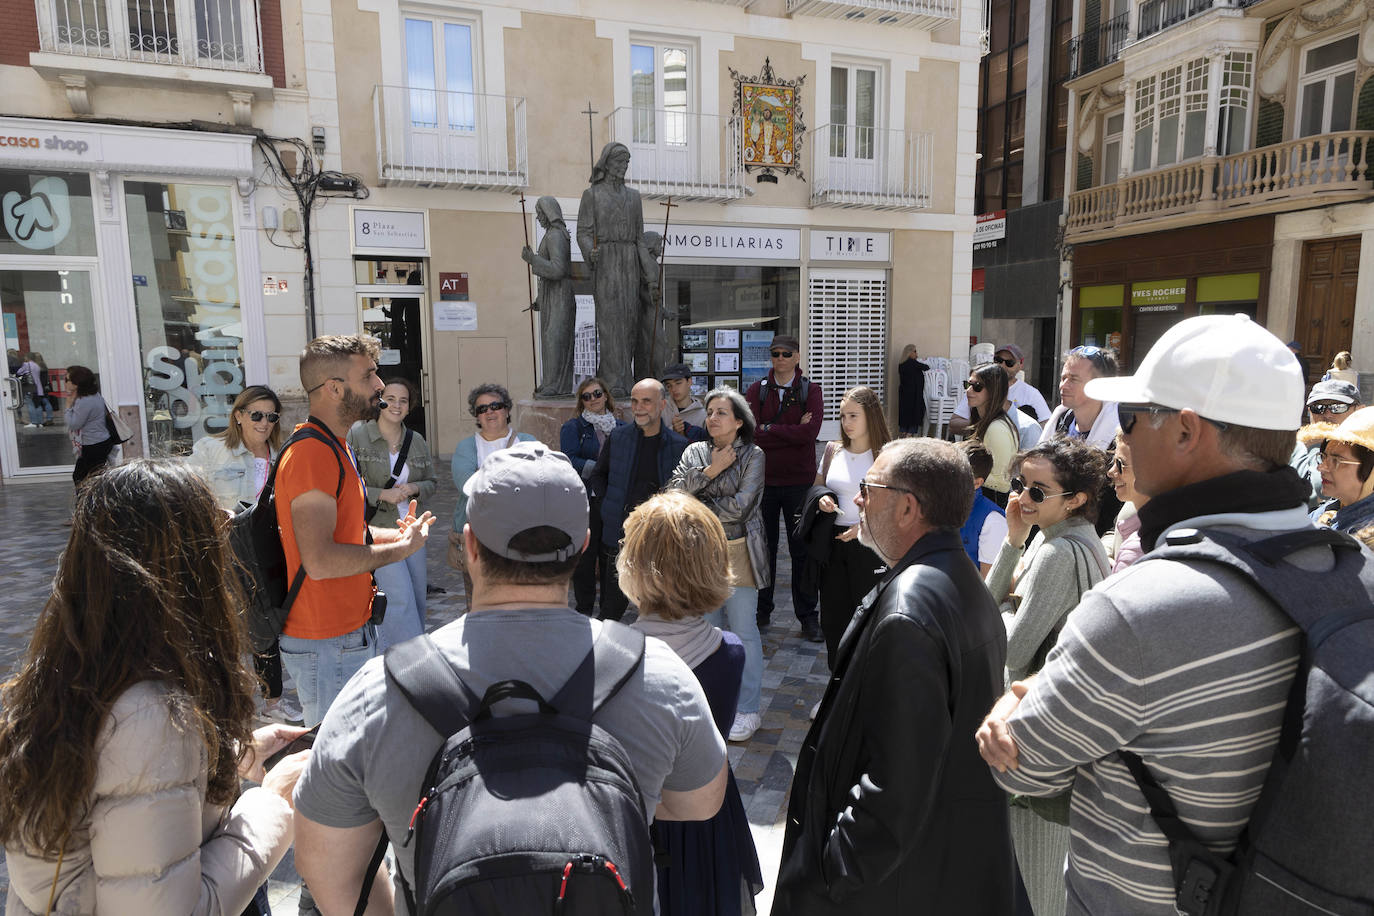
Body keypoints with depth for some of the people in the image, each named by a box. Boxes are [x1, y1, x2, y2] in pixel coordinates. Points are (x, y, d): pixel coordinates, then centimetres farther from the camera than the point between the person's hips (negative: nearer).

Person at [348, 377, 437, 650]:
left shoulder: (416, 440, 8)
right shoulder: (357, 435, -6)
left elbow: (432, 482, 14)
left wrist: (414, 488, -7)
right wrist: (382, 494, -17)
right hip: (376, 528, -6)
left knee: (417, 600, 10)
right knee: (400, 599, -13)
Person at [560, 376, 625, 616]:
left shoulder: (621, 427, 13)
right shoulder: (573, 427, 3)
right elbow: (568, 460, -10)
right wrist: (600, 469, -17)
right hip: (585, 500, -3)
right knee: (585, 556, 0)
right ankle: (584, 610, 12)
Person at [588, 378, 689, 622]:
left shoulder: (678, 444, -1)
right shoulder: (617, 437, 3)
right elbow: (597, 476, 15)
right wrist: (612, 504, 3)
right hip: (619, 534, 0)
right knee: (614, 604, 5)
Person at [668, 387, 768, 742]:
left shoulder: (753, 455, -6)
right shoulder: (696, 452, 7)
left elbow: (741, 505, -16)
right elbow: (674, 489, -8)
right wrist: (710, 470, -16)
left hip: (738, 550, -4)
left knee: (743, 630, 1)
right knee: (708, 627, 13)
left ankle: (748, 709, 14)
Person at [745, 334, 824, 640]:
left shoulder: (811, 391, 2)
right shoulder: (757, 390, 5)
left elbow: (810, 432, -15)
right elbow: (749, 431, -11)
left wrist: (768, 429, -11)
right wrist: (792, 432, -12)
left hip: (798, 480, -1)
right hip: (763, 479, 1)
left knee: (802, 548, 6)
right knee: (764, 546, 10)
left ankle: (807, 615, 17)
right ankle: (761, 610, 23)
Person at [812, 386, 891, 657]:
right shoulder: (833, 450, 7)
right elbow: (816, 486, 20)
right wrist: (821, 500, -3)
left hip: (869, 544, -5)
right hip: (833, 541, 5)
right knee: (832, 616, 11)